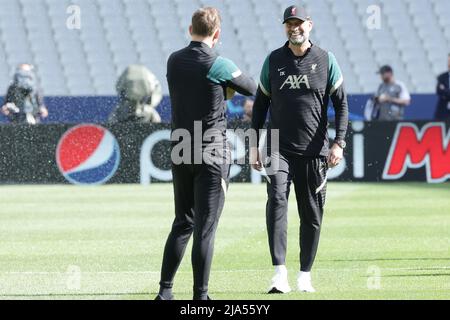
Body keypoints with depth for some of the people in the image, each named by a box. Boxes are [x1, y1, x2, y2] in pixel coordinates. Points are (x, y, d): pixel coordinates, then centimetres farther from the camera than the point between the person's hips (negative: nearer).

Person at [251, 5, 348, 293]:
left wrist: (339, 142, -8)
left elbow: (341, 103, 3)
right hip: (280, 148, 0)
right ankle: (280, 273, -23)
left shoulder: (326, 60, 3)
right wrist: (255, 146, 7)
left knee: (312, 214, 4)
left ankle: (305, 275, 16)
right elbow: (260, 104, 13)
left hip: (314, 151, 0)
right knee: (277, 201, -19)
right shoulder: (274, 61, 7)